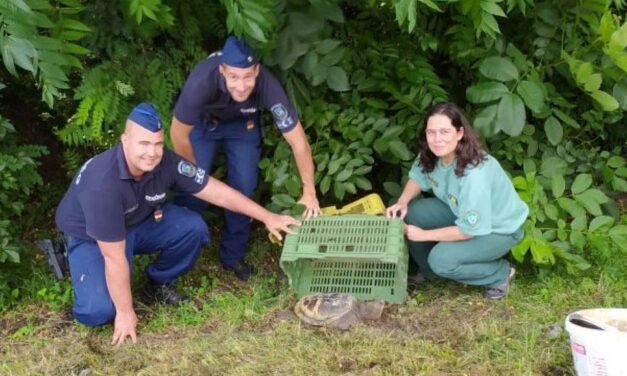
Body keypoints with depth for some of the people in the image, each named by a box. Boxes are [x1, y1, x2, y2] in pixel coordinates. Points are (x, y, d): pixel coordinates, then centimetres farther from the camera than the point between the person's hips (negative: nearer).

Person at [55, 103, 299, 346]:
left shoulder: (166, 162, -23)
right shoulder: (103, 182, -39)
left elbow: (217, 192, -10)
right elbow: (114, 256, -33)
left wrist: (267, 217, -6)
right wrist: (125, 312, -25)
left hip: (139, 222, 5)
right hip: (90, 237, -5)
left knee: (193, 228, -17)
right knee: (100, 311, -25)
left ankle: (159, 284, 8)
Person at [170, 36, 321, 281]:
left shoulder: (267, 86, -39)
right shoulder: (202, 81, -42)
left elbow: (298, 141, -29)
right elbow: (179, 133, -25)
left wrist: (309, 192, -27)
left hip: (242, 123, 1)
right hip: (201, 120, -1)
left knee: (244, 187, -4)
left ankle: (233, 255, 16)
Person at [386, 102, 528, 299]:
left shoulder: (475, 175, -39)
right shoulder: (432, 155, -18)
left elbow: (469, 230, -30)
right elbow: (418, 176, 4)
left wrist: (425, 235, -22)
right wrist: (402, 202, -16)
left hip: (500, 228, -7)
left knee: (441, 259, -25)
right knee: (412, 212, -11)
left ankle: (500, 273, 1)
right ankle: (427, 273, 13)